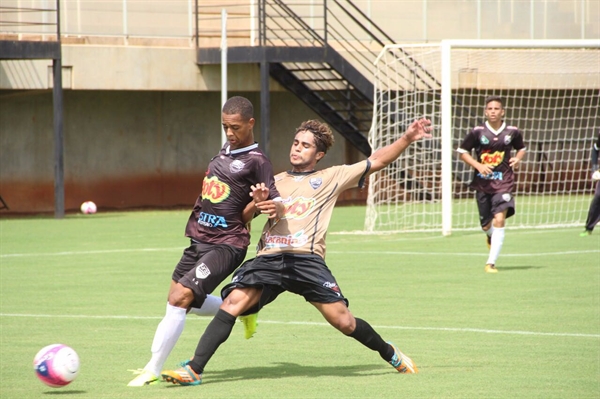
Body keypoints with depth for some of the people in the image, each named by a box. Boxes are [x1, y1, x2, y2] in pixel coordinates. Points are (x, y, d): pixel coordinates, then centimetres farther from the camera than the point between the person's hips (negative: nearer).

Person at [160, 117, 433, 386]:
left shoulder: (331, 177, 17)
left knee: (343, 321, -8)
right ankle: (194, 370, -20)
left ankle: (390, 353, 19)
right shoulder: (275, 181, 25)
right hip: (268, 259, 2)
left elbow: (377, 161, 16)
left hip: (307, 259, -2)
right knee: (232, 303, -19)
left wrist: (407, 138, 7)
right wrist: (257, 203, -3)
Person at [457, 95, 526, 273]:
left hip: (503, 182, -1)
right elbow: (462, 152, 4)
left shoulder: (513, 132, 0)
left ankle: (491, 262, -15)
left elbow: (521, 148, 19)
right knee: (486, 225, 9)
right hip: (482, 183, 1)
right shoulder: (477, 132, -4)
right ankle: (491, 236, 49)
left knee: (499, 219, -18)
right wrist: (478, 165, -11)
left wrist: (517, 159, -3)